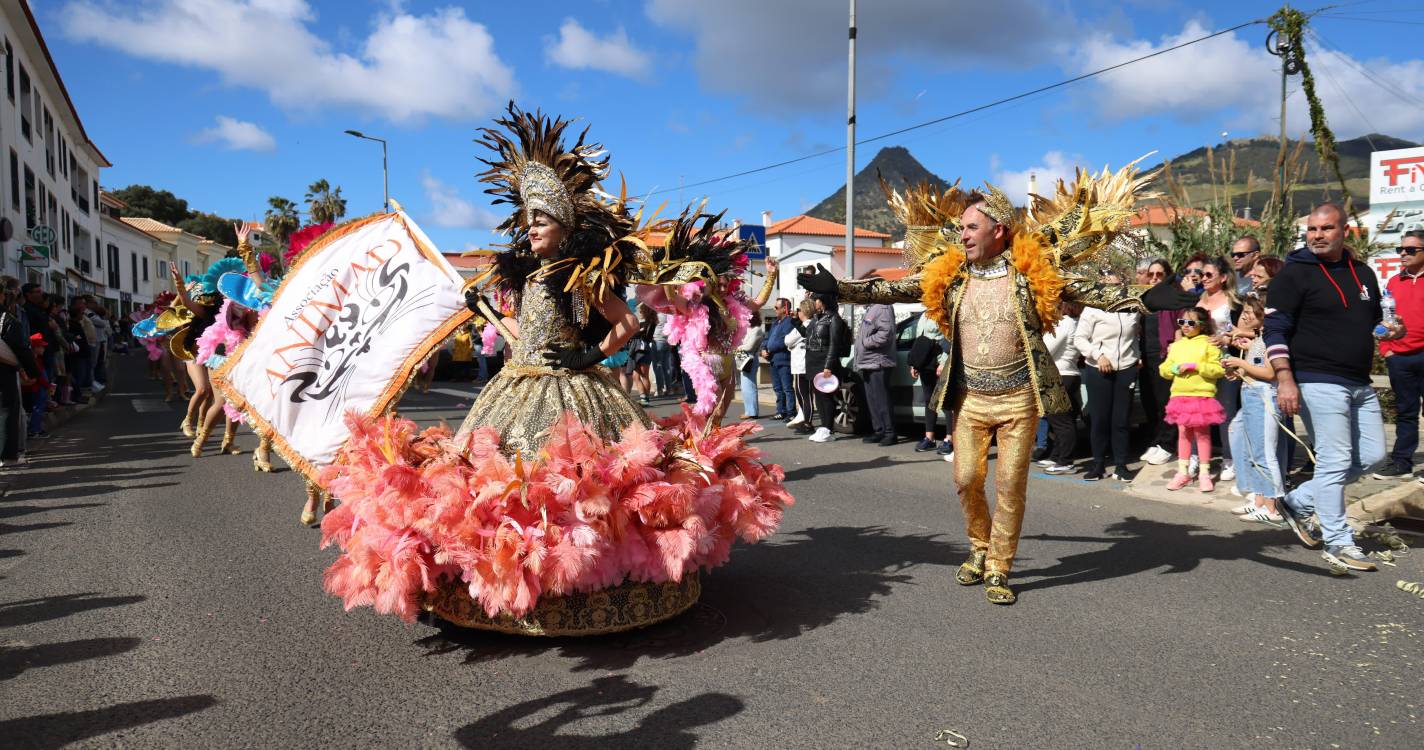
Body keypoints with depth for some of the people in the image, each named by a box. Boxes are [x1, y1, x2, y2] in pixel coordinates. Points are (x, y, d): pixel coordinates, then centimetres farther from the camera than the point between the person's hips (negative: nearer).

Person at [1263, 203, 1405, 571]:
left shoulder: (1363, 273, 14)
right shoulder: (1294, 274, -7)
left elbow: (1372, 321, 27)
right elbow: (1275, 330, -11)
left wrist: (1390, 330, 4)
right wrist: (1285, 379, -20)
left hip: (1360, 385, 8)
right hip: (1319, 383, -8)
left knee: (1372, 455, 9)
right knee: (1335, 459, -7)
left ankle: (1298, 502, 20)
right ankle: (1337, 543, 4)